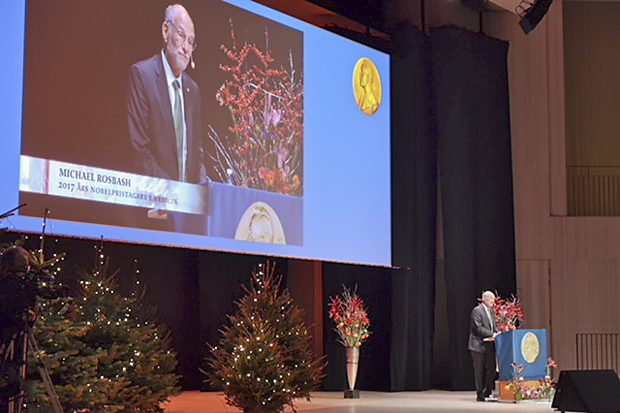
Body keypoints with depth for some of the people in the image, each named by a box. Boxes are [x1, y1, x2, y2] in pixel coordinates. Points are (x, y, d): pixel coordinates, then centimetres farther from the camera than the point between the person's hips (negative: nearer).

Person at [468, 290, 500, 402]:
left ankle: (487, 393, 13)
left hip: (489, 345, 8)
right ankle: (480, 395, 5)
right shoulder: (477, 310, -10)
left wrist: (498, 333, -1)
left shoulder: (492, 311, 16)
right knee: (480, 370, -1)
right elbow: (478, 327, -17)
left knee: (491, 369, 6)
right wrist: (492, 334, -21)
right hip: (479, 345, -8)